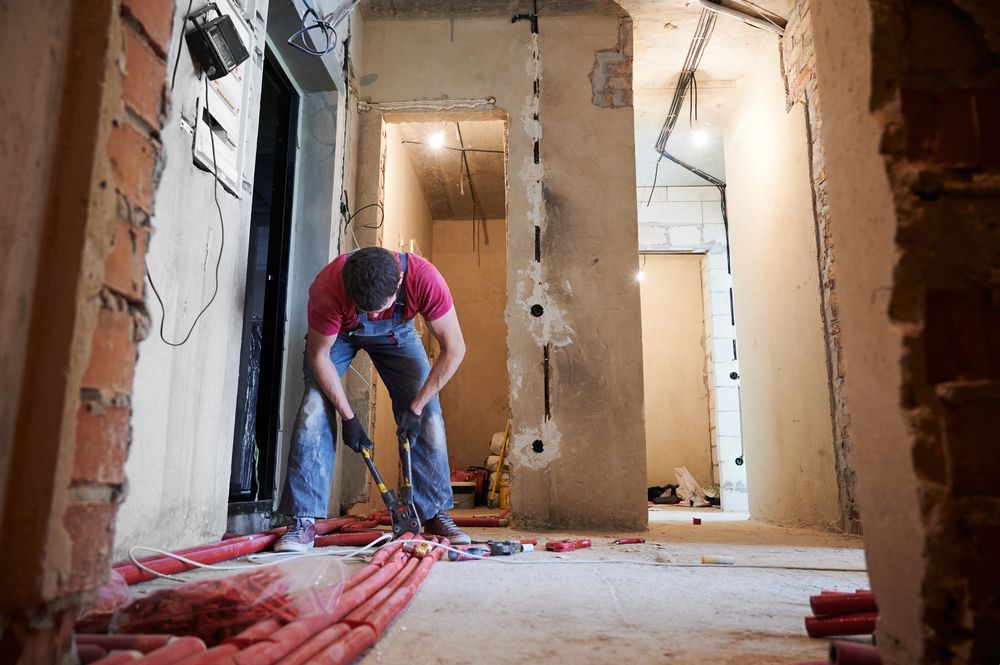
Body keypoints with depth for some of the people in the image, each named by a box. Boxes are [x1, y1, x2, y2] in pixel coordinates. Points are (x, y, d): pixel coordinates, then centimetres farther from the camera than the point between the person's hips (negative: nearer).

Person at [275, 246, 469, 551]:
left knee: (428, 413, -11)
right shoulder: (328, 287, -40)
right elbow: (318, 356, -25)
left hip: (396, 332, 1)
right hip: (337, 333, -1)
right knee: (314, 407, -19)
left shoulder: (425, 279, -39)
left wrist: (416, 408, -28)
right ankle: (304, 521, -12)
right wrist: (348, 418, -23)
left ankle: (436, 514, 1)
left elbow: (454, 349, -29)